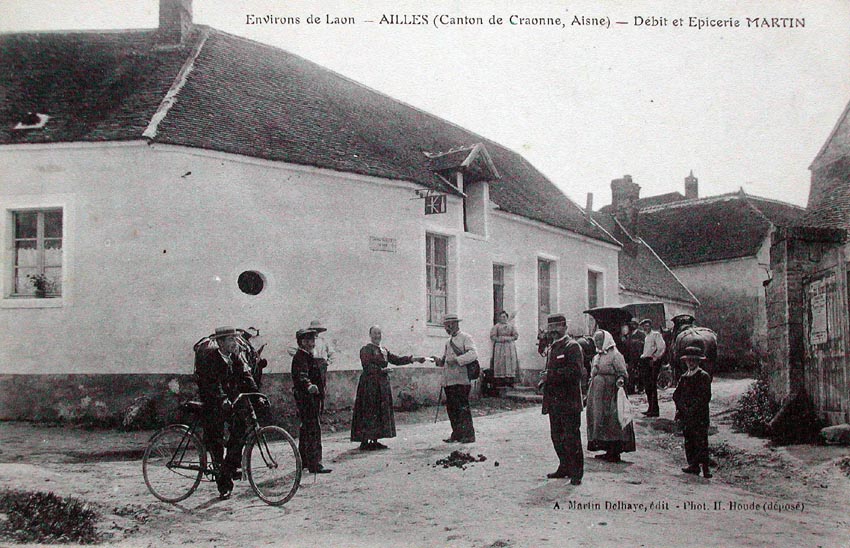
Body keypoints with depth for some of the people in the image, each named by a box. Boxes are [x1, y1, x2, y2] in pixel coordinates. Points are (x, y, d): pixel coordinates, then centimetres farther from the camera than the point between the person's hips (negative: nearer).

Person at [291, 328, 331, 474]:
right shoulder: (300, 358, -15)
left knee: (306, 429, 17)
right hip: (306, 398, -11)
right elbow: (301, 376, -33)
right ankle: (314, 464, -13)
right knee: (313, 430, -12)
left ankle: (304, 460, 27)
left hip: (311, 398, 11)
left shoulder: (307, 356, 17)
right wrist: (309, 386, -51)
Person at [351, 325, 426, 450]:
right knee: (369, 412, -8)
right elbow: (367, 366, -16)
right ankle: (364, 442, -4)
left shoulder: (384, 350, 18)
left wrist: (413, 359, 4)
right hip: (370, 384, -8)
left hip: (383, 385, 8)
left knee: (382, 411, 7)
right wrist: (380, 370, -18)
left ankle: (375, 440, 12)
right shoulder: (366, 350, -5)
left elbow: (396, 360, 13)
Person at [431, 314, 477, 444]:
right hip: (448, 381, 8)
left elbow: (473, 354, -17)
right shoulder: (448, 342, 22)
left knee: (463, 408, -6)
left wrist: (456, 360, -23)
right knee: (451, 408, 8)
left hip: (461, 380, -8)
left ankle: (468, 435, 0)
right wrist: (439, 361, 5)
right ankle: (457, 434, 16)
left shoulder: (465, 338, -2)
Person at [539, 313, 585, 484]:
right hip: (554, 401, 8)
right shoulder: (552, 348, 19)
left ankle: (576, 473, 3)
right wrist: (545, 378, 6)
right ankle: (565, 467, 24)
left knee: (571, 437, -4)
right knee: (557, 436, 13)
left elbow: (576, 371, -20)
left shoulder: (572, 346, -8)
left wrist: (551, 376, -20)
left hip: (569, 401, -8)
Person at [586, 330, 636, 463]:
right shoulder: (596, 357, 17)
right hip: (597, 396, 8)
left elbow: (623, 372, -12)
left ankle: (614, 452, -2)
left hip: (610, 395, -8)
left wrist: (620, 380, -34)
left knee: (611, 422, -7)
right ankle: (609, 451, 17)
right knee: (598, 420, 8)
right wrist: (589, 395, 21)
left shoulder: (615, 355, -7)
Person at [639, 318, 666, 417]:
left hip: (653, 362, -9)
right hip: (645, 361, 9)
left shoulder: (655, 334, -3)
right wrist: (642, 357, 13)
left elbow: (662, 347, -14)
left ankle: (654, 410, -11)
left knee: (652, 386, -12)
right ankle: (650, 408, 13)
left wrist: (655, 358, -17)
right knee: (647, 386, 8)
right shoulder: (646, 337, 24)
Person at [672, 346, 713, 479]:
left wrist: (693, 409, -14)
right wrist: (682, 407, -5)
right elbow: (676, 395, 11)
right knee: (689, 441, 8)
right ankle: (693, 465, 15)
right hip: (685, 415, 6)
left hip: (700, 416, -6)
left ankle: (705, 467, -5)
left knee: (701, 441, -8)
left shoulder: (704, 376, -3)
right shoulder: (683, 377, 14)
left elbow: (705, 397, -9)